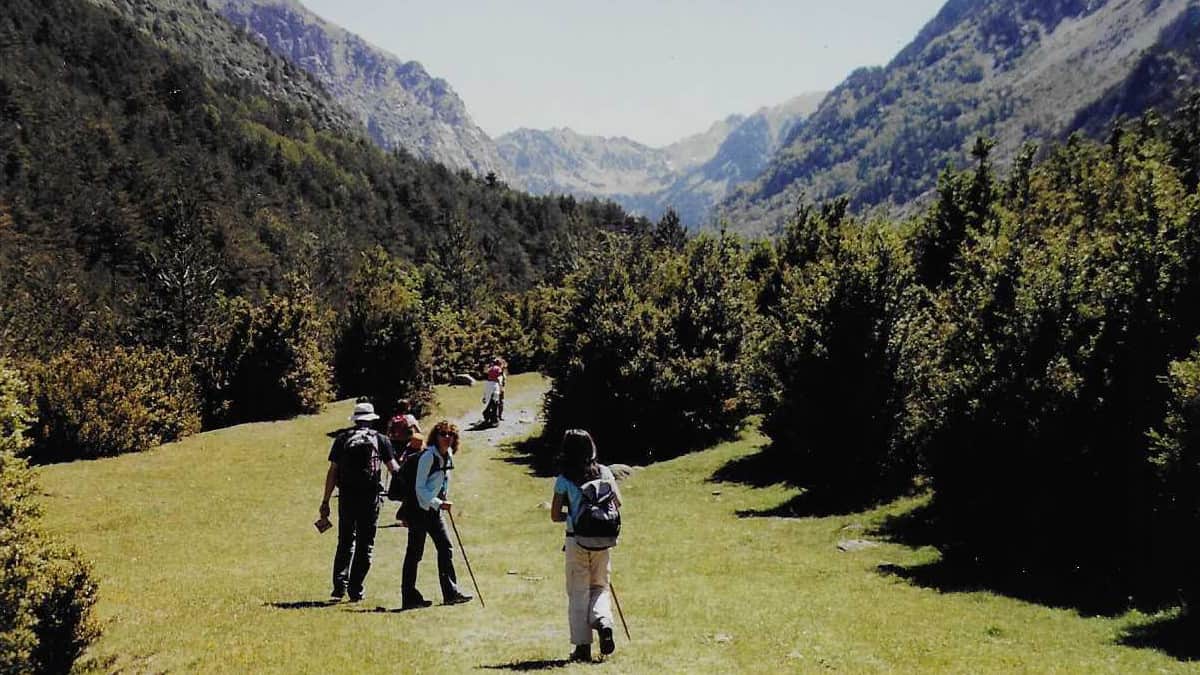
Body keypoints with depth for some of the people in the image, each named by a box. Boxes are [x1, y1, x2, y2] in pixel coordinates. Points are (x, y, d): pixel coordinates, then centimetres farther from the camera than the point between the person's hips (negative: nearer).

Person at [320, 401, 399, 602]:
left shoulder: (342, 439, 6)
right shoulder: (380, 439, 3)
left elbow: (332, 472, 3)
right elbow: (394, 468, 3)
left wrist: (325, 501, 7)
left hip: (346, 497, 1)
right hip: (370, 498, -1)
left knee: (345, 542, 13)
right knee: (365, 545, 7)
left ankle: (340, 586, 2)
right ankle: (355, 590, 5)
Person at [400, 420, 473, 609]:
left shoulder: (448, 456, 6)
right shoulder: (428, 456, -18)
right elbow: (420, 487, -18)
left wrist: (443, 502, 14)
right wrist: (439, 503, -22)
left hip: (434, 509, 8)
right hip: (418, 508, -8)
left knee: (446, 547, 6)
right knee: (415, 552, -3)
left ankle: (451, 592, 11)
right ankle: (409, 597, 3)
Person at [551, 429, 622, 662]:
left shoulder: (564, 480, -6)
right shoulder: (604, 472, 1)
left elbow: (555, 516, -6)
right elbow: (617, 503, 3)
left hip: (576, 540, -2)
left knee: (578, 593, 7)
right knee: (600, 587, 17)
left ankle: (582, 646, 6)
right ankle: (603, 622, -11)